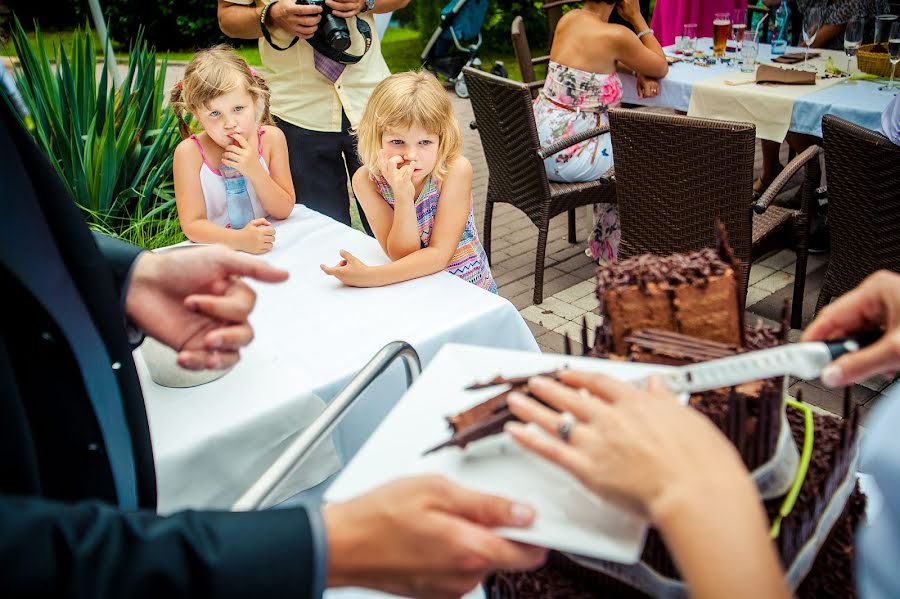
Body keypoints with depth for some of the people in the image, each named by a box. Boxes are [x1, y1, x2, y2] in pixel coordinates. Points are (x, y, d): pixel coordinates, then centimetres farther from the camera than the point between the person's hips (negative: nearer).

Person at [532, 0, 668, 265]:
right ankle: (611, 249, 29)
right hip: (568, 155, -8)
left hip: (539, 144, 8)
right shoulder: (615, 35, -14)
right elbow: (662, 68, 2)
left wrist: (641, 72, 7)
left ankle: (604, 240, 39)